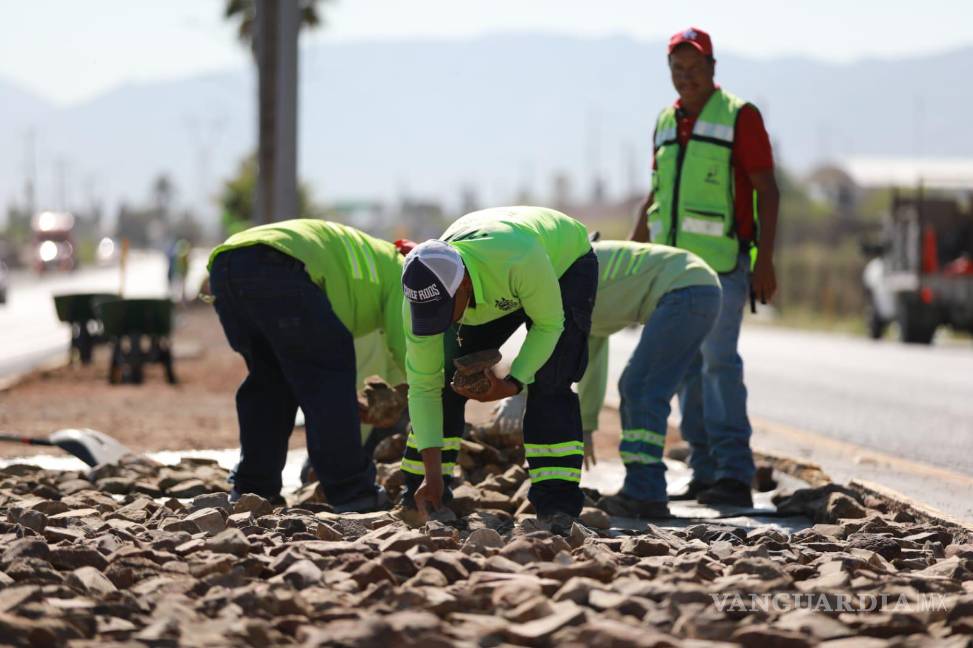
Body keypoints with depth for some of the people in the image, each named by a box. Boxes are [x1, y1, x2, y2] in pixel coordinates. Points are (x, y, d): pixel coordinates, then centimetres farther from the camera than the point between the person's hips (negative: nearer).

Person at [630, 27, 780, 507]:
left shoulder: (739, 117, -5)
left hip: (722, 264, -7)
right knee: (687, 368, 6)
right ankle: (705, 473, 11)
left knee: (720, 362, -14)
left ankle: (734, 476, -15)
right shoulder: (667, 123, 13)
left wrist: (765, 261, -15)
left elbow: (768, 190, -8)